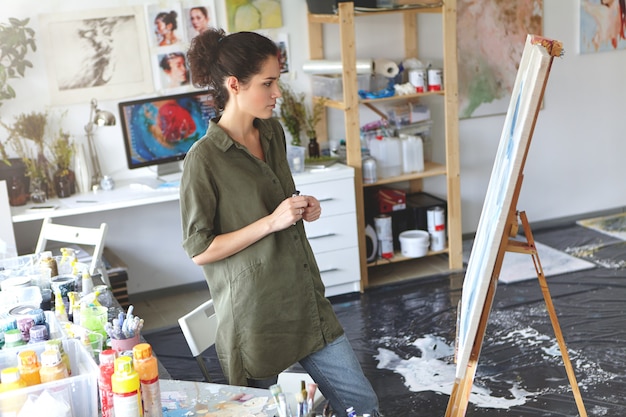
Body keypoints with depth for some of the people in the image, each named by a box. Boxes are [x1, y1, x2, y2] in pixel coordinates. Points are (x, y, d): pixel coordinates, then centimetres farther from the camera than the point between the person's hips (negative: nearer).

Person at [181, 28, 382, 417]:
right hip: (255, 313, -6)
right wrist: (272, 221, -20)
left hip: (305, 298, 6)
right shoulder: (204, 158, -16)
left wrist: (303, 209, 0)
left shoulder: (273, 132, 6)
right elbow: (199, 249, -14)